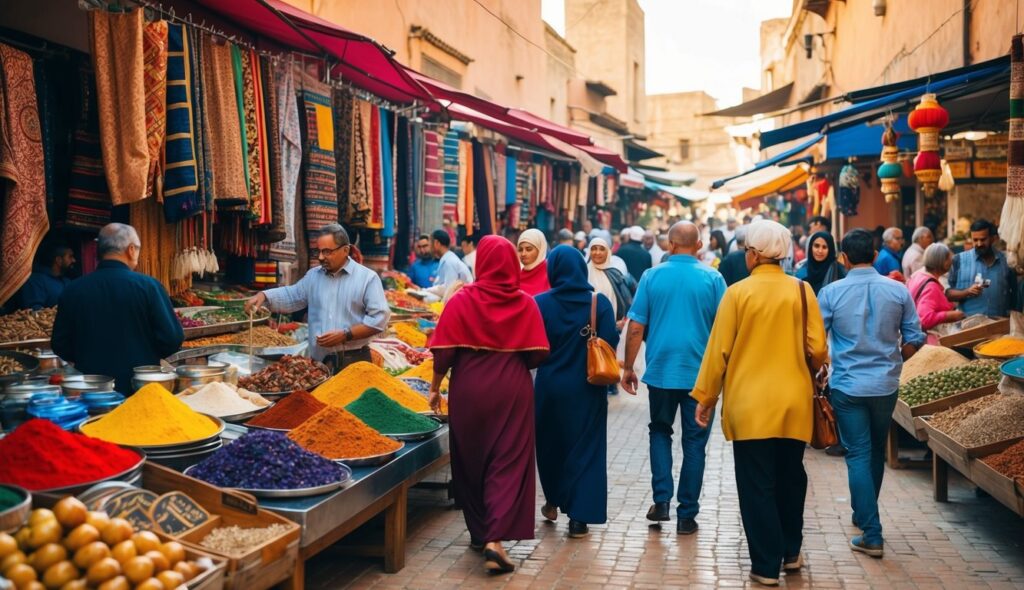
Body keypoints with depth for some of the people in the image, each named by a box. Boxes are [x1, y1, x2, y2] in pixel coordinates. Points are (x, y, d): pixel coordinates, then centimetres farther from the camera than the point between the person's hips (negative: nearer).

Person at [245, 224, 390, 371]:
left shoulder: (367, 278, -6)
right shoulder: (313, 276, 12)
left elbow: (379, 318, -11)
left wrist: (345, 335, -17)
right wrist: (263, 296, -3)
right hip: (319, 361, 5)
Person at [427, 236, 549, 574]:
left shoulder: (461, 301, -7)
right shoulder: (526, 304, -4)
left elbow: (444, 352, -8)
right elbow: (537, 355, -5)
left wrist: (435, 388, 6)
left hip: (469, 392, 1)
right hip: (512, 393, 0)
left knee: (471, 462, 16)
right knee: (508, 464, 4)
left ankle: (479, 533, 29)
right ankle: (496, 538, -9)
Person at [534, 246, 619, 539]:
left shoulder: (541, 303, -8)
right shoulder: (600, 303, -8)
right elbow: (610, 343, -13)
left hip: (550, 386, 1)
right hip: (588, 388, -1)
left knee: (550, 444, 21)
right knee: (585, 448, 9)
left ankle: (553, 501, 37)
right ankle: (578, 517, 8)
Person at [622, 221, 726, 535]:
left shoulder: (652, 276, -1)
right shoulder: (712, 278, -3)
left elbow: (636, 326, -2)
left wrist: (628, 368, 7)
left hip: (661, 369, 1)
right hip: (700, 373, -1)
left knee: (660, 431, 20)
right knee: (694, 441, 8)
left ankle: (661, 501, 11)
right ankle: (687, 515, 13)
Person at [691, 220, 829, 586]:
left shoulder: (738, 292, -8)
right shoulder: (802, 290, -2)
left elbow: (718, 350, -7)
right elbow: (818, 349, -2)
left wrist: (705, 397, 4)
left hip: (750, 404, -3)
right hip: (794, 403, 3)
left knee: (757, 485, 6)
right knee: (790, 478, 19)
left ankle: (766, 566, 11)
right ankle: (790, 553, 32)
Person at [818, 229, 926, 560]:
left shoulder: (831, 293, -10)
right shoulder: (898, 290, -4)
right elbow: (914, 339, 0)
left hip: (847, 386, -3)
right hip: (886, 385, 3)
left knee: (858, 455, 2)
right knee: (876, 451, 20)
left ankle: (871, 535, 0)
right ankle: (863, 514, 37)